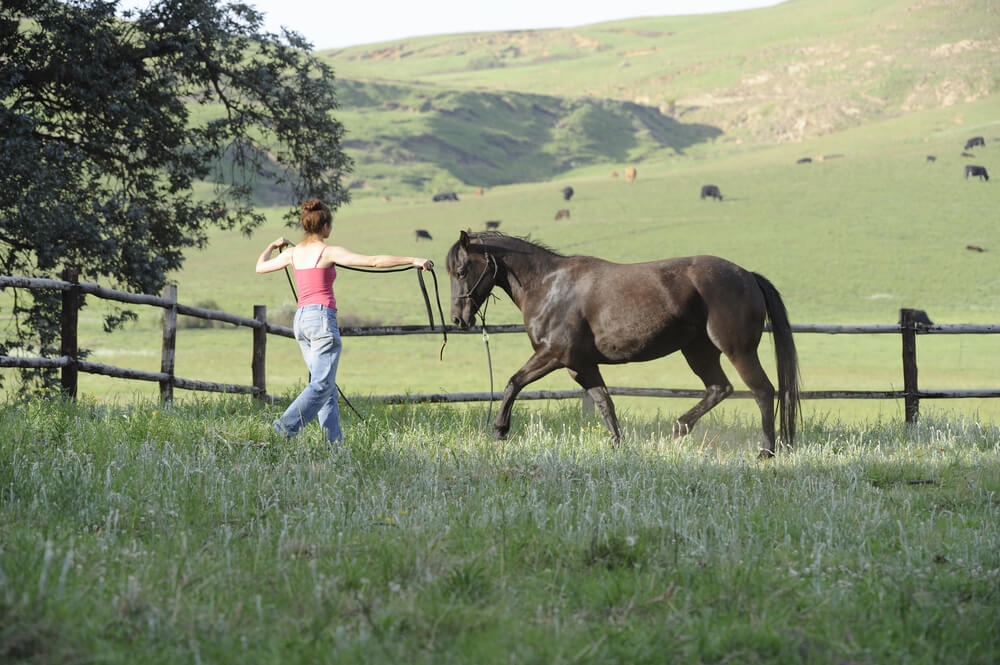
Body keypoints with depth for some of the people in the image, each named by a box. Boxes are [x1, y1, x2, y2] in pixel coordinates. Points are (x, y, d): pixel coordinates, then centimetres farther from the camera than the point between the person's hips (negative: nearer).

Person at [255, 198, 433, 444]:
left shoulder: (293, 253, 9)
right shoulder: (329, 252, -8)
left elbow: (260, 267, 24)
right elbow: (373, 261, -13)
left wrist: (272, 246, 43)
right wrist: (413, 260, -10)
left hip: (300, 319, 8)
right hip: (322, 317, -8)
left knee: (326, 385, 10)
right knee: (322, 384, -9)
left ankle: (334, 440, 6)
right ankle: (287, 424, -22)